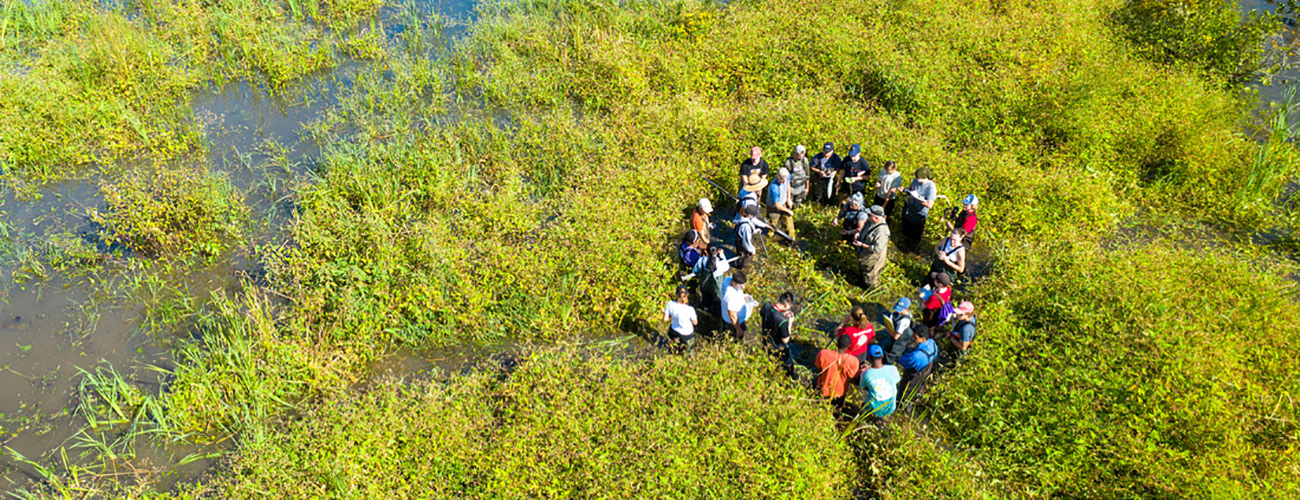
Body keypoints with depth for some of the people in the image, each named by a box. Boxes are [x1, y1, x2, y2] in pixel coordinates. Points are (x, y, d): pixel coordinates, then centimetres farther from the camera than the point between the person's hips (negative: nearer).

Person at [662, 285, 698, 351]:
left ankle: (676, 340, 24)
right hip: (687, 335, 0)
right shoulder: (690, 309, -33)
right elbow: (695, 323, -14)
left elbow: (665, 319, -13)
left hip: (674, 332, 0)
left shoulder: (670, 304, -27)